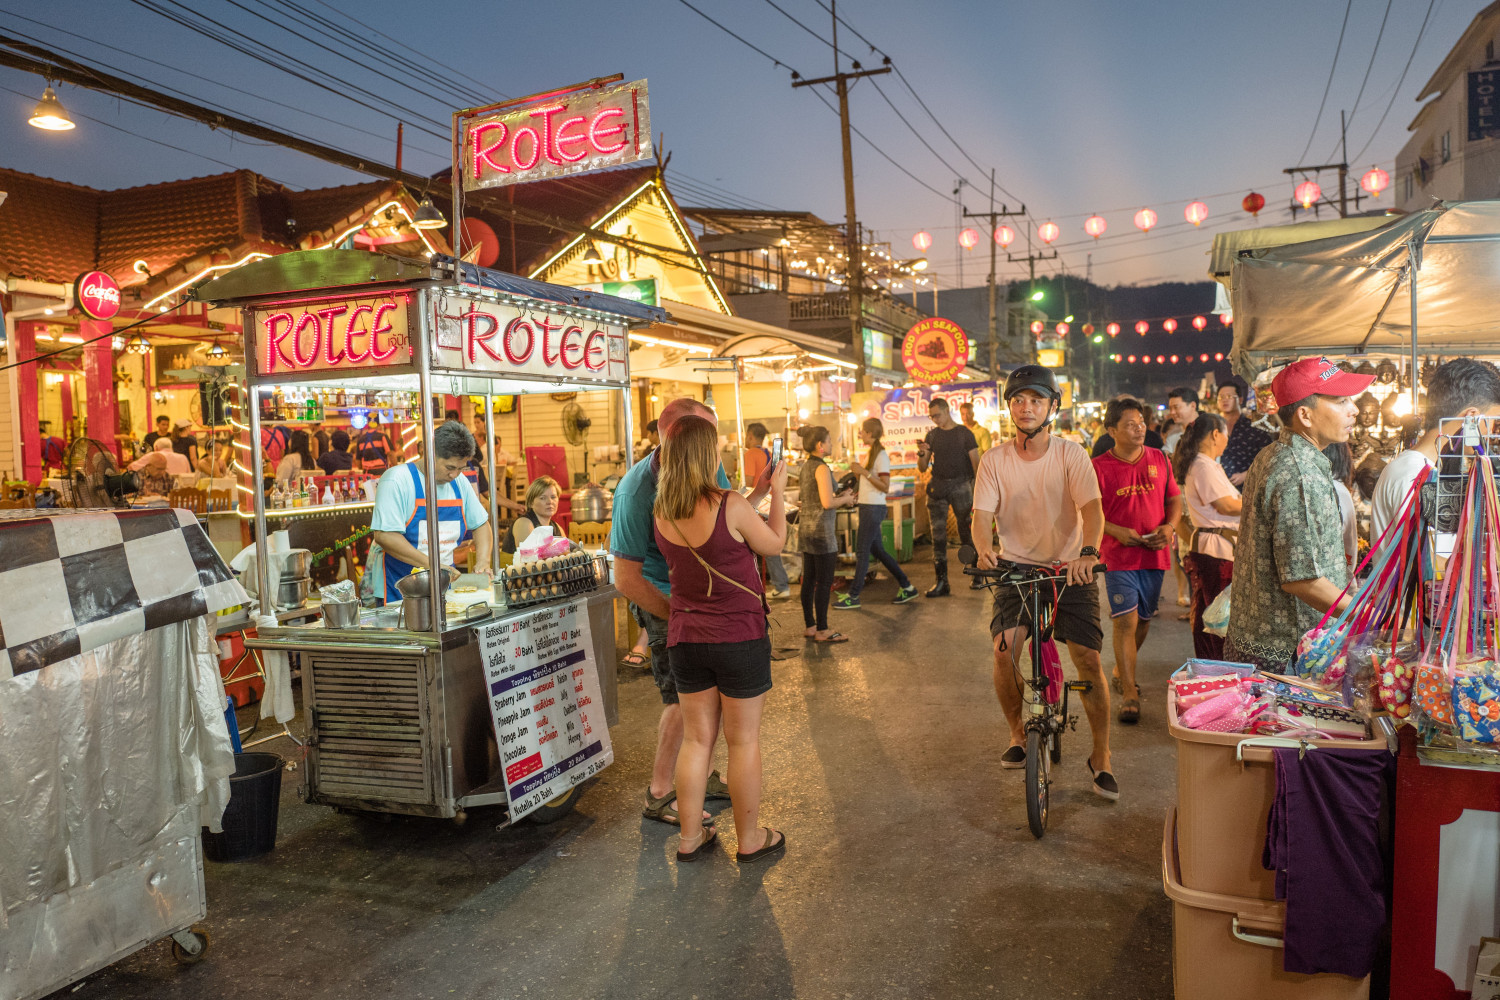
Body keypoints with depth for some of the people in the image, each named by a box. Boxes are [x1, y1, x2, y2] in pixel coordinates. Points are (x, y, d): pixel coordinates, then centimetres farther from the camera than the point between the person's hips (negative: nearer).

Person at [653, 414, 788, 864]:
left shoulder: (662, 514, -3)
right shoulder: (730, 506, -20)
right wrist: (777, 494, 10)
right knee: (743, 740, 10)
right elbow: (775, 544, -4)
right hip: (739, 637, -5)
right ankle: (750, 840, 24)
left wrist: (765, 494, 18)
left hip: (685, 637, 5)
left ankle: (690, 837, 26)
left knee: (696, 739, 16)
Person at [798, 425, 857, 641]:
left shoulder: (805, 466, 11)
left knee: (809, 580, 12)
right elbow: (827, 503, -22)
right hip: (821, 529, -9)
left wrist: (841, 497, 15)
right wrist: (845, 499, -3)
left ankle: (810, 626, 19)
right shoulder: (821, 468, -15)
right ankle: (822, 631, 2)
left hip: (806, 528, 9)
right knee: (824, 582, -2)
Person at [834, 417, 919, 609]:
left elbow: (885, 487, -19)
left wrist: (864, 472, -22)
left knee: (862, 551, -4)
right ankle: (906, 587, 21)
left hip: (874, 508, -10)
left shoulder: (881, 456, -14)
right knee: (877, 550, 14)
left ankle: (853, 596, 3)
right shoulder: (871, 454, 15)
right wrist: (858, 471, 10)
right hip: (867, 507, 10)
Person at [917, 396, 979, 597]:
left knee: (967, 534, -1)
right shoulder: (932, 435, 12)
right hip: (937, 487, 3)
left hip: (960, 485, -3)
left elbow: (976, 464, 0)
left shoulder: (964, 433, 3)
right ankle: (941, 582, 2)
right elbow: (922, 468, 12)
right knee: (938, 536, 0)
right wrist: (921, 453, -9)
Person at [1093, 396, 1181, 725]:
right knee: (1125, 621, -10)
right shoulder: (1100, 467, -8)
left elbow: (1174, 499, 14)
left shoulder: (1159, 459, 5)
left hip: (1155, 553, 5)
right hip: (1118, 556, -5)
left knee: (1143, 619, 15)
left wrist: (1169, 526, -5)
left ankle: (1121, 670, 38)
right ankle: (1129, 694, -4)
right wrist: (1118, 531, -17)